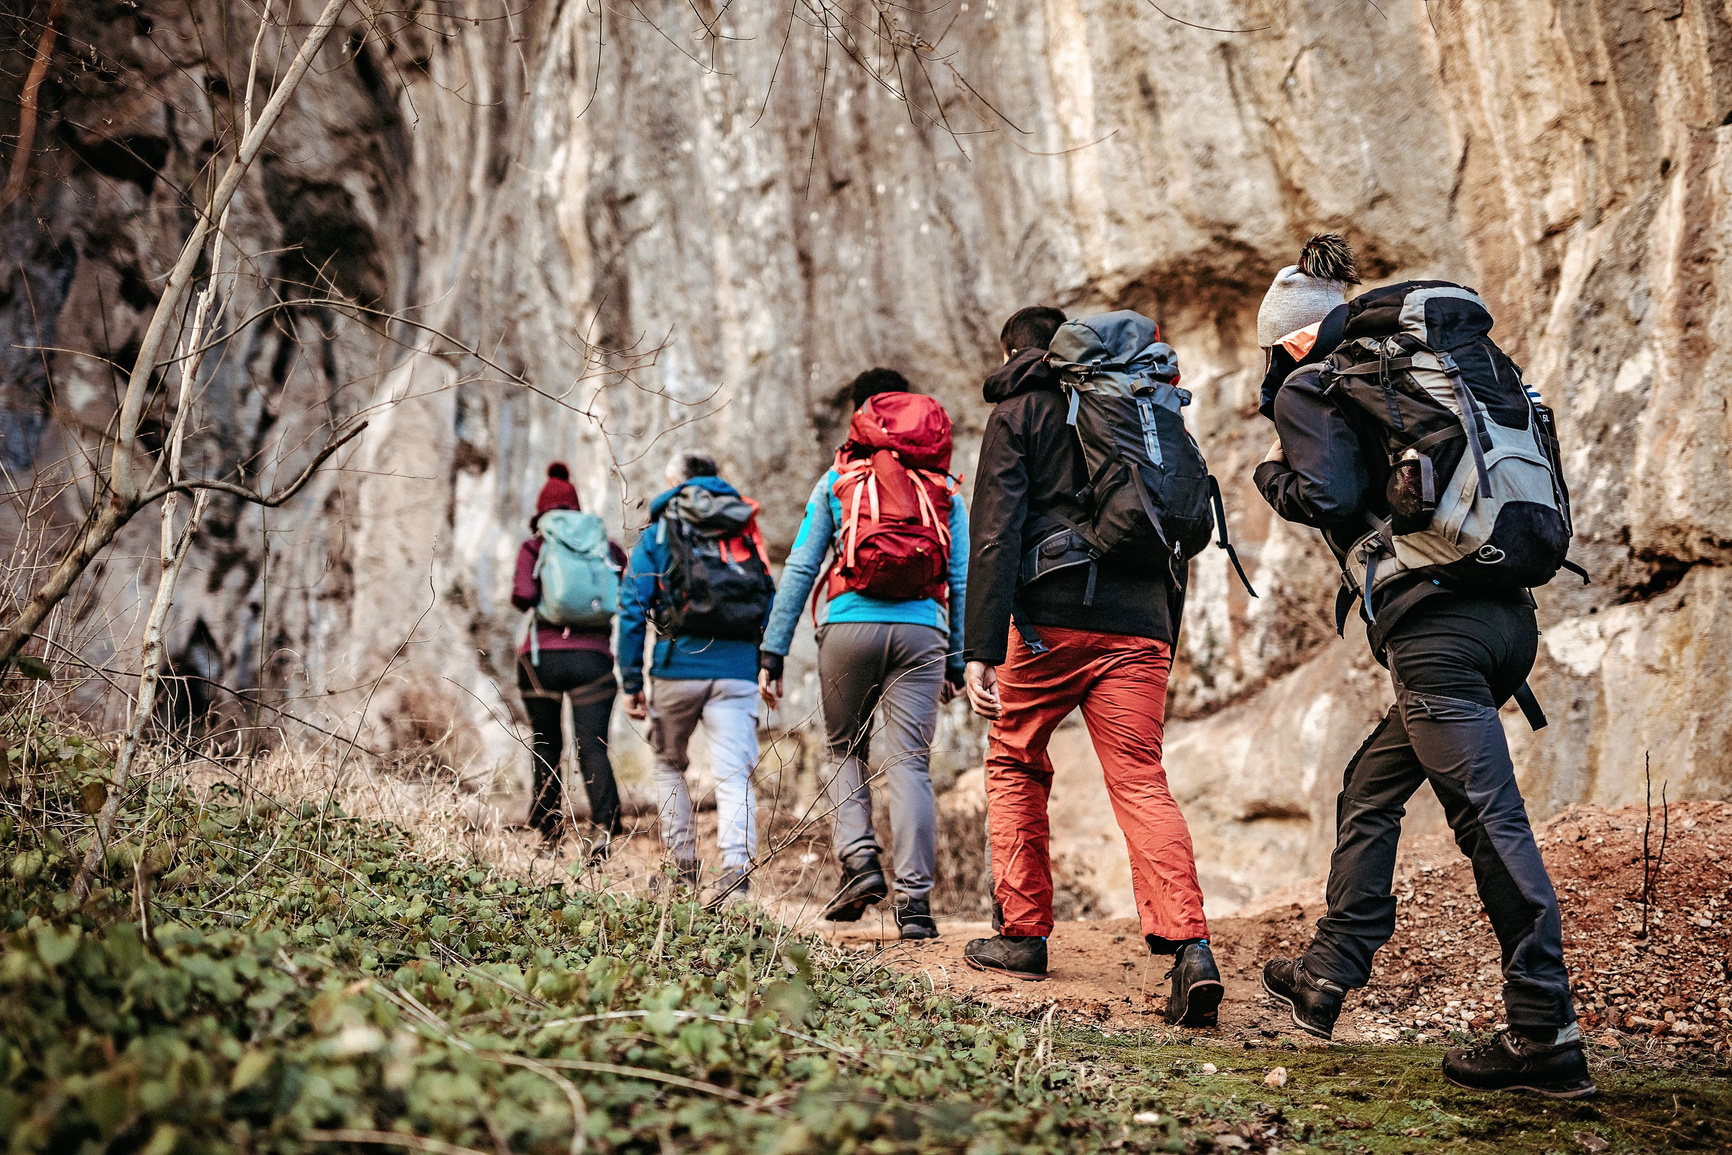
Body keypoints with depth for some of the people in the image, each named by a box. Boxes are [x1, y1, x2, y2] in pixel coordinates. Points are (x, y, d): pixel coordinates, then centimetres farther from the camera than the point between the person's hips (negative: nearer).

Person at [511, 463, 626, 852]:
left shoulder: (535, 545, 4)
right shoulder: (605, 545, 11)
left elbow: (523, 595, -10)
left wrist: (522, 599, 12)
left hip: (542, 656, -1)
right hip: (593, 656, 1)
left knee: (545, 745, 14)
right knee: (592, 746, -3)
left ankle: (550, 832, 16)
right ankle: (606, 822, -25)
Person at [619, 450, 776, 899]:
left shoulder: (657, 533, 10)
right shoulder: (747, 531, 17)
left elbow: (632, 609, 2)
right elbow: (771, 605, 13)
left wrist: (631, 682, 5)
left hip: (678, 665, -1)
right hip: (737, 669, 1)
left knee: (669, 765, 20)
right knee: (733, 774, -4)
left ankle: (683, 868, 19)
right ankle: (736, 869, -24)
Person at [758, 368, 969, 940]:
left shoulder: (838, 478, 13)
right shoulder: (946, 486, 17)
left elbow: (800, 567, 7)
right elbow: (962, 580, 12)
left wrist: (773, 651, 8)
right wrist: (957, 661, 16)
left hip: (850, 625, -1)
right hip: (921, 630, 1)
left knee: (844, 749, 17)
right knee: (909, 761, 0)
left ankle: (858, 858, -2)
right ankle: (914, 899, -7)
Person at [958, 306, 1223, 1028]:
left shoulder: (1017, 415, 7)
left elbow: (996, 538, -6)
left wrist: (982, 650, -10)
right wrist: (1164, 646, 25)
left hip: (1051, 621, -3)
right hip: (1139, 628, 4)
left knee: (1013, 763, 15)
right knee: (1141, 782, -1)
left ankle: (1021, 933, 16)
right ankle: (1188, 946, -19)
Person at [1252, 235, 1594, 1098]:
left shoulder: (1305, 388, 1)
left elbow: (1330, 495, -11)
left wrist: (1273, 474, 6)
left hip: (1434, 625, -8)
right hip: (1506, 614, 9)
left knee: (1488, 817, -9)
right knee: (1370, 787, 18)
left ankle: (1547, 1035, -8)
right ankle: (1326, 977, 24)